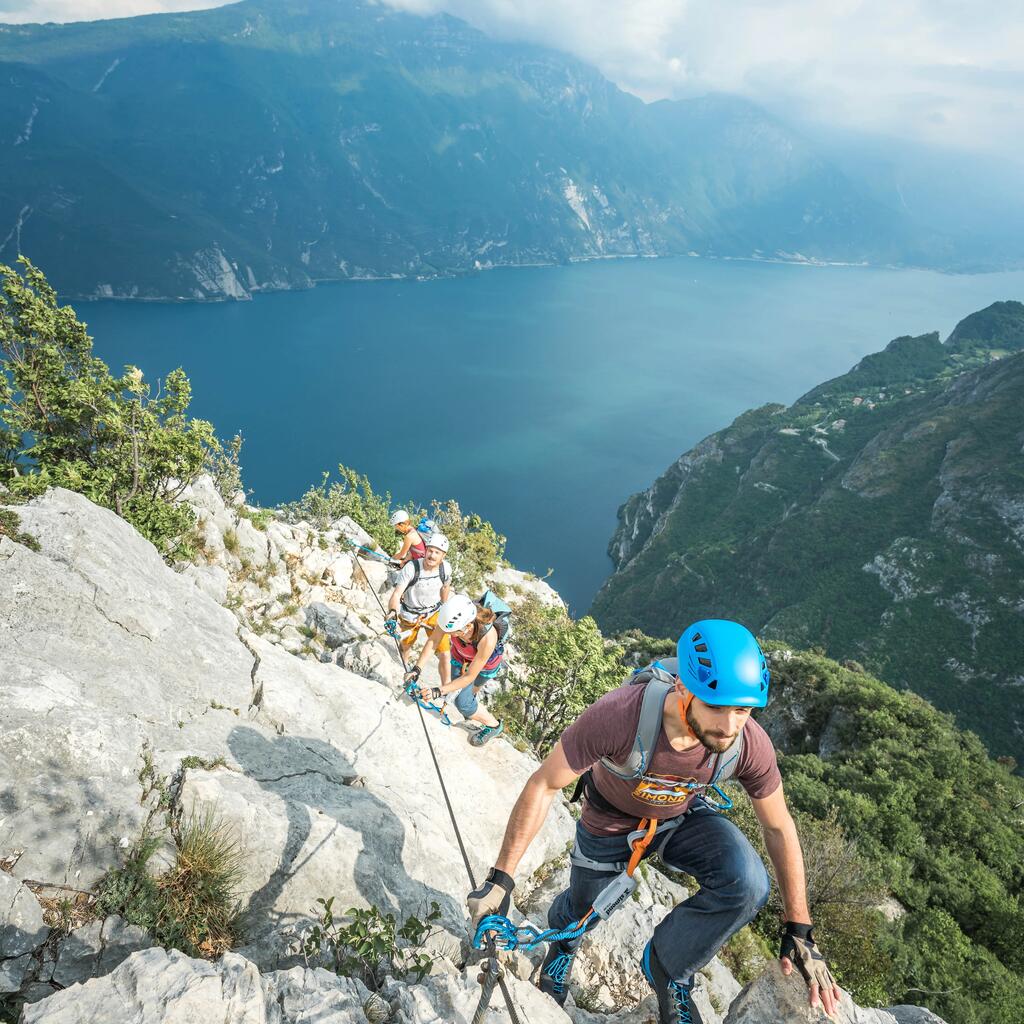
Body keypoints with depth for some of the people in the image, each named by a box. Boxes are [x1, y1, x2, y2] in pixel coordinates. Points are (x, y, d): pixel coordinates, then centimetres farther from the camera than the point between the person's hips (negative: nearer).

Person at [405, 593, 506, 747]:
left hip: (485, 664, -4)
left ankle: (494, 726, 19)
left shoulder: (487, 638, -46)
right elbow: (433, 640, -24)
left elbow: (469, 676, -35)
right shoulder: (452, 618, -39)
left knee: (462, 703, -6)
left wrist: (438, 691, -39)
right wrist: (417, 669, -33)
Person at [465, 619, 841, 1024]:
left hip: (685, 816, 2)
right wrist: (500, 879, -27)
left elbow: (779, 827, -12)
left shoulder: (750, 744, -33)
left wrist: (799, 930, -9)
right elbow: (543, 785, -30)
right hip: (611, 823, -1)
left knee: (747, 884, -27)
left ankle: (668, 965, 1)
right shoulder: (619, 714, -43)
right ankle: (562, 941, 61)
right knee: (582, 912, 20)